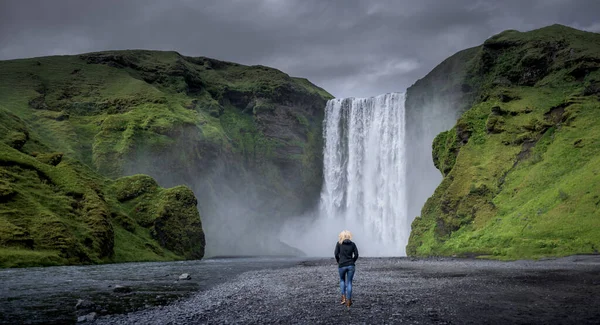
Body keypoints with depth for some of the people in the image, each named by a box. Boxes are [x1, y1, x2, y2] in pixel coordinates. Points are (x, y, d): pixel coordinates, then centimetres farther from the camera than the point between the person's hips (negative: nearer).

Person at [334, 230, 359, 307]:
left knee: (342, 280, 24)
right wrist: (352, 262, 11)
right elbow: (356, 255, -3)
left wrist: (339, 262, 8)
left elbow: (336, 254, -7)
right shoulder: (353, 244, 3)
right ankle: (348, 302, 7)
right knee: (349, 283, 9)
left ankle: (343, 297, 10)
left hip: (342, 265, -1)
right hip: (351, 266, 1)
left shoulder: (339, 243, -1)